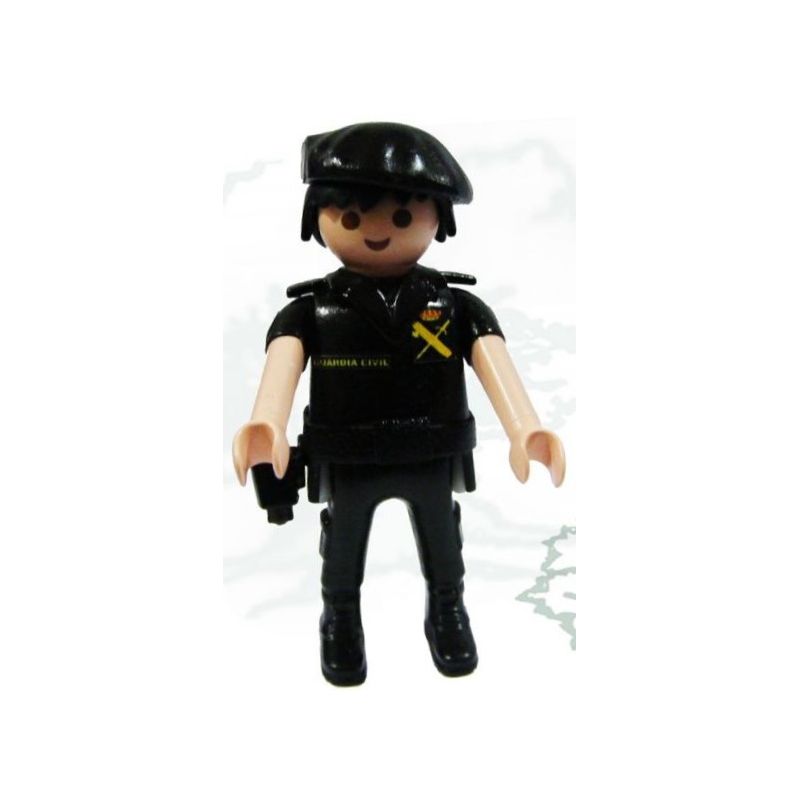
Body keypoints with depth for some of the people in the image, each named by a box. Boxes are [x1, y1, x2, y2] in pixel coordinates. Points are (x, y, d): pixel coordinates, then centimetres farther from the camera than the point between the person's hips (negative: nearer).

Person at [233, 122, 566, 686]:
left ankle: (448, 613, 49)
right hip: (345, 465, -1)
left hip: (432, 461, 1)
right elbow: (284, 361, -28)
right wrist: (266, 427, -50)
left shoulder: (457, 307, -11)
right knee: (343, 546, 20)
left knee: (442, 543, 22)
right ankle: (341, 621, 46)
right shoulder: (311, 309, -13)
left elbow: (494, 361, -21)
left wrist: (525, 432, -39)